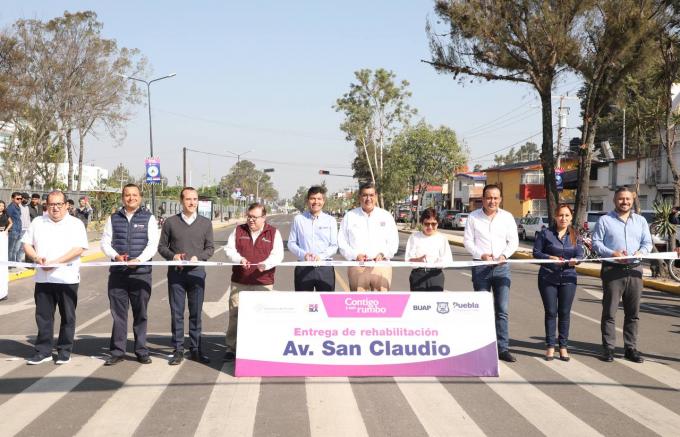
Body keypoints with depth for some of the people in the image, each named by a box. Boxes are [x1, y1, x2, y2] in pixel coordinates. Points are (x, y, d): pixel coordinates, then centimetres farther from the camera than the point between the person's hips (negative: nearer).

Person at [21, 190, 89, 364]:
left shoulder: (75, 224, 0)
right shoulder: (38, 222, 12)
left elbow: (79, 249, -11)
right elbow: (27, 244, 12)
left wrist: (55, 262, -18)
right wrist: (36, 258, -10)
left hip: (67, 278, -3)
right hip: (43, 277, 3)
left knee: (67, 316, 4)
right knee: (43, 316, 7)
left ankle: (64, 351, 14)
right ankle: (43, 351, 15)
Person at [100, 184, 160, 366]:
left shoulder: (148, 218, 5)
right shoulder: (113, 218, 12)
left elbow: (153, 244, -3)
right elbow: (105, 242, 7)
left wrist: (138, 260, -19)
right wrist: (116, 256, -12)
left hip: (141, 271, -1)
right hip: (117, 271, 2)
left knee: (140, 313, 4)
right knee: (118, 313, 2)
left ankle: (141, 351, 12)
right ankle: (117, 351, 9)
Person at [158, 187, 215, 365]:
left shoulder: (206, 223, 7)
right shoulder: (170, 222, 4)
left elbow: (210, 248, 8)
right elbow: (162, 246, 8)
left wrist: (199, 257, -10)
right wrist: (173, 255, -11)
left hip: (197, 272, 1)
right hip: (176, 272, -1)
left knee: (196, 313, 5)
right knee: (176, 313, 3)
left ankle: (195, 350, 14)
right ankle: (178, 350, 11)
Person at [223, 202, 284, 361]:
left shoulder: (273, 233, 3)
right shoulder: (239, 230, 9)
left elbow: (277, 255, -4)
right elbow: (229, 249, 6)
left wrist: (266, 264, -24)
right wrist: (239, 259, -14)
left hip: (263, 283, -2)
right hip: (239, 281, 2)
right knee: (235, 315, 3)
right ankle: (231, 348, 11)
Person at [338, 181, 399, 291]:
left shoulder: (386, 216, 12)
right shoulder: (350, 216, 10)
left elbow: (394, 242, 11)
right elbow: (342, 242, 8)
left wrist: (382, 254, -8)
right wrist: (355, 255, -9)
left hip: (382, 266, 0)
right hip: (357, 267, 0)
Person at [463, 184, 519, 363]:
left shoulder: (507, 217, 6)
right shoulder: (473, 217, 2)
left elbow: (514, 241, 7)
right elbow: (467, 241, 1)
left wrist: (504, 255, -11)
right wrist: (481, 255, -14)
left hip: (502, 267, 1)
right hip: (480, 267, -1)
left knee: (502, 310, 0)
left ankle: (503, 348, 3)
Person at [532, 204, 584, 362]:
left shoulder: (575, 235, 8)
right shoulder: (546, 233, 0)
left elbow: (580, 255, 3)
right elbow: (536, 253, -2)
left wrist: (575, 260, -19)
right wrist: (550, 258, -18)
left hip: (568, 278, 2)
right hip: (548, 277, -2)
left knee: (564, 313, 4)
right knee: (550, 312, 1)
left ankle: (563, 347, 12)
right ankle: (550, 346, 9)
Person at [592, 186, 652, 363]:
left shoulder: (640, 221, 15)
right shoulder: (605, 220, 4)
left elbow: (647, 243, 11)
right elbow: (596, 243, -2)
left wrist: (640, 252, -11)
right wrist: (613, 253, -17)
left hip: (635, 270, 4)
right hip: (612, 269, -3)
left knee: (633, 313, 7)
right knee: (609, 312, -1)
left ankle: (630, 348, 14)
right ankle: (608, 348, 4)